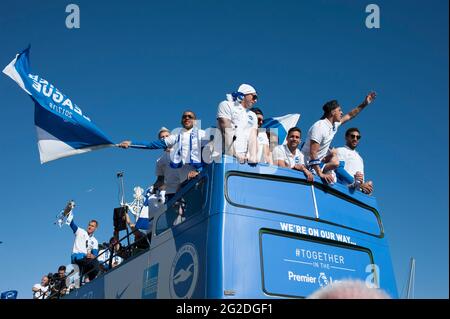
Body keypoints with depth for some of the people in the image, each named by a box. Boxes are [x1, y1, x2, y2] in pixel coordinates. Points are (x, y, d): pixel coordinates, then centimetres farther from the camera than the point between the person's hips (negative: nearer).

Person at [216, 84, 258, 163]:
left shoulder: (252, 116, 24)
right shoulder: (226, 105, 8)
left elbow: (253, 138, 9)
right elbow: (227, 132, -4)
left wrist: (253, 157, -9)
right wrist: (232, 155, -15)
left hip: (244, 158, 5)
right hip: (227, 156, -5)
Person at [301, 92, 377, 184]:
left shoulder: (334, 125, 4)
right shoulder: (319, 127, -25)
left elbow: (349, 116, 23)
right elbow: (313, 153, -30)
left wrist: (364, 104, 17)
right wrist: (320, 174, -36)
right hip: (309, 164, -10)